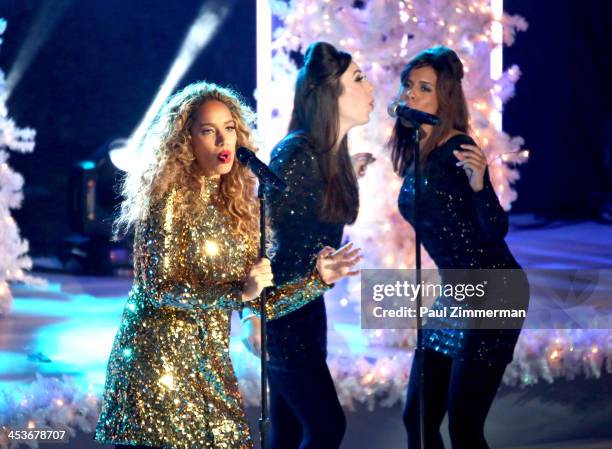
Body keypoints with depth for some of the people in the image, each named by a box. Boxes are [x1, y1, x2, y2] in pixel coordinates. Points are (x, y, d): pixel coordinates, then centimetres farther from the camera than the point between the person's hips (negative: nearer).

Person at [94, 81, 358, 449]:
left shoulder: (238, 209, 10)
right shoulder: (170, 199, -7)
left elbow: (259, 305, 11)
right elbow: (157, 288, -16)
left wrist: (318, 279, 2)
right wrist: (237, 292, -22)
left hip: (211, 363, 6)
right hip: (159, 360, -6)